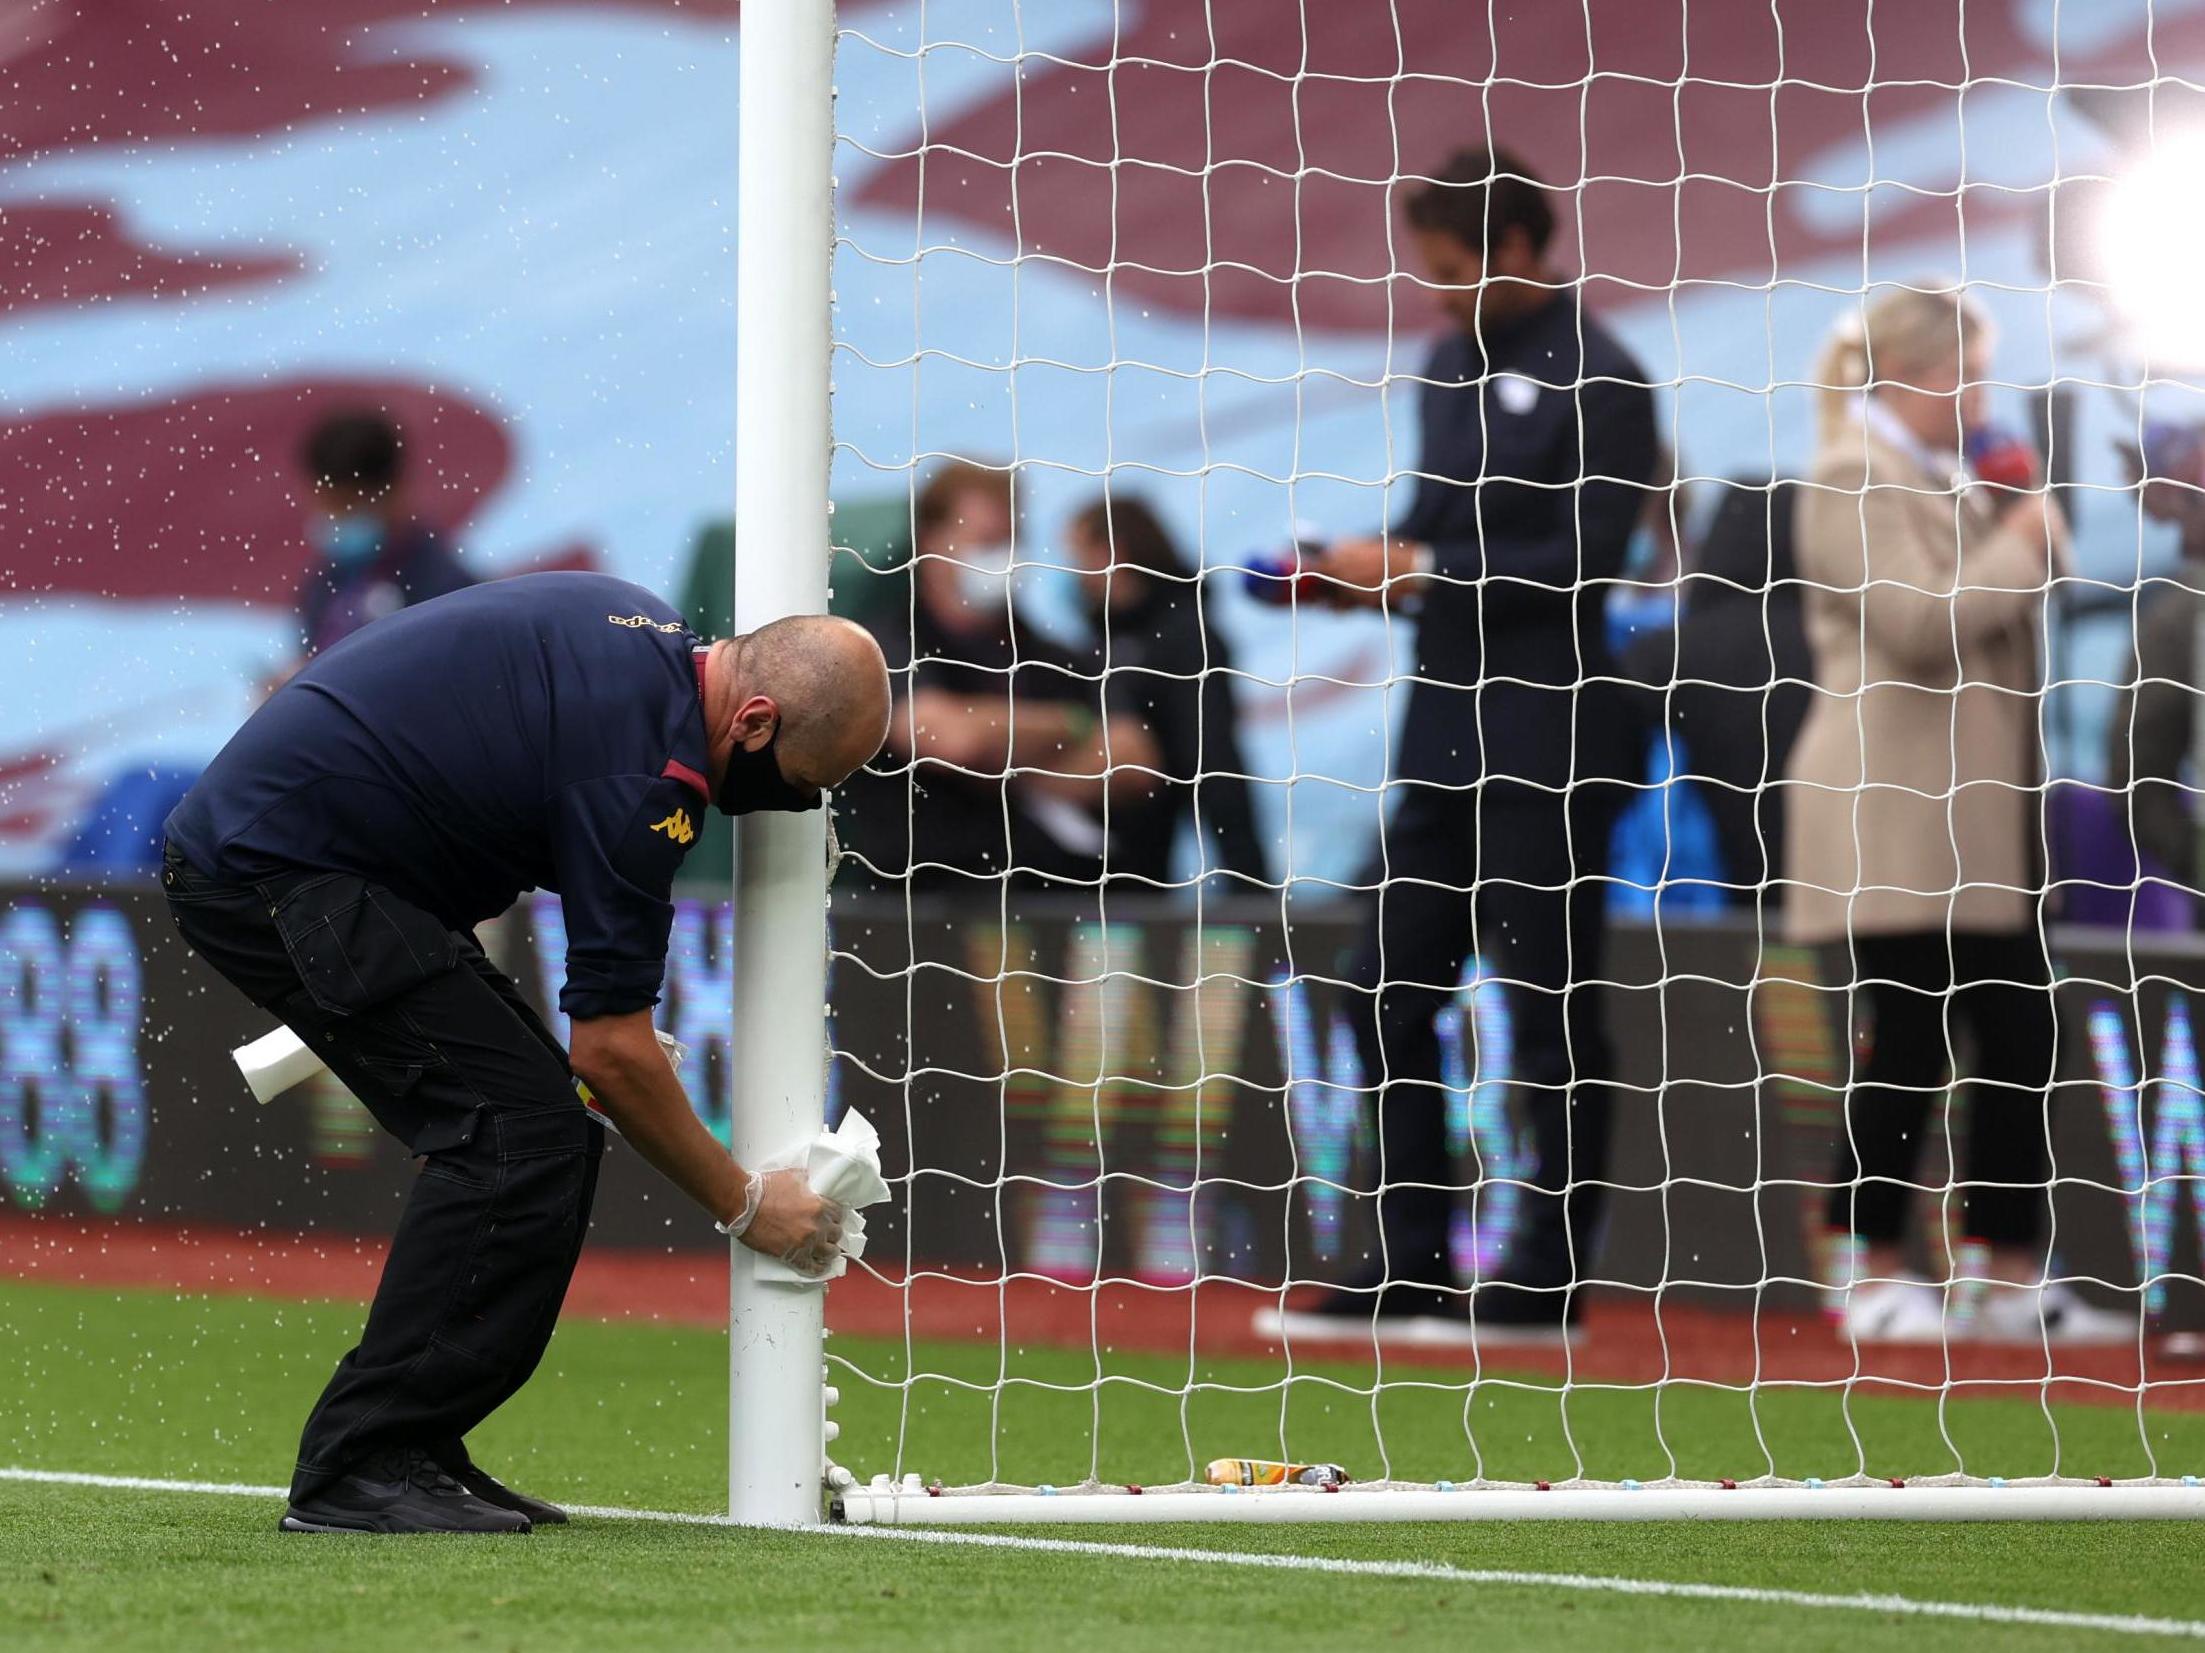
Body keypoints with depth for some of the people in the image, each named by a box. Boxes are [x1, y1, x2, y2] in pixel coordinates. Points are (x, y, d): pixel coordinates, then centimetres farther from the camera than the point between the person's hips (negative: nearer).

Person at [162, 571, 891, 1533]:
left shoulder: (647, 632, 8)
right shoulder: (642, 765, -21)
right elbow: (612, 1049, -17)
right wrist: (744, 1205, -6)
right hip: (277, 874, -10)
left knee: (545, 1129, 8)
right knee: (522, 1131, -15)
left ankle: (413, 1450, 8)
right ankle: (359, 1468, -15)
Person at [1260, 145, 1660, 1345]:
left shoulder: (1594, 379, -11)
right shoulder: (1456, 361, 15)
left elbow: (1586, 559, -16)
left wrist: (1424, 570, -16)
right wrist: (1379, 570, 2)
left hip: (1543, 745, -9)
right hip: (1445, 735, 9)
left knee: (1549, 1010, -2)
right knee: (1389, 995, 8)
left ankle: (1548, 1277, 3)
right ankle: (1412, 1267, 15)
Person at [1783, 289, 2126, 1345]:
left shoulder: (1950, 484, 20)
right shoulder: (1853, 479, -9)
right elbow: (1919, 627, -20)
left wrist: (2027, 534, 13)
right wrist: (2024, 543, -9)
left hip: (1980, 812, 9)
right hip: (1896, 813, -9)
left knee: (2021, 1041, 6)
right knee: (1908, 1044, -7)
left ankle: (2005, 1279, 11)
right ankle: (1869, 1277, 1)